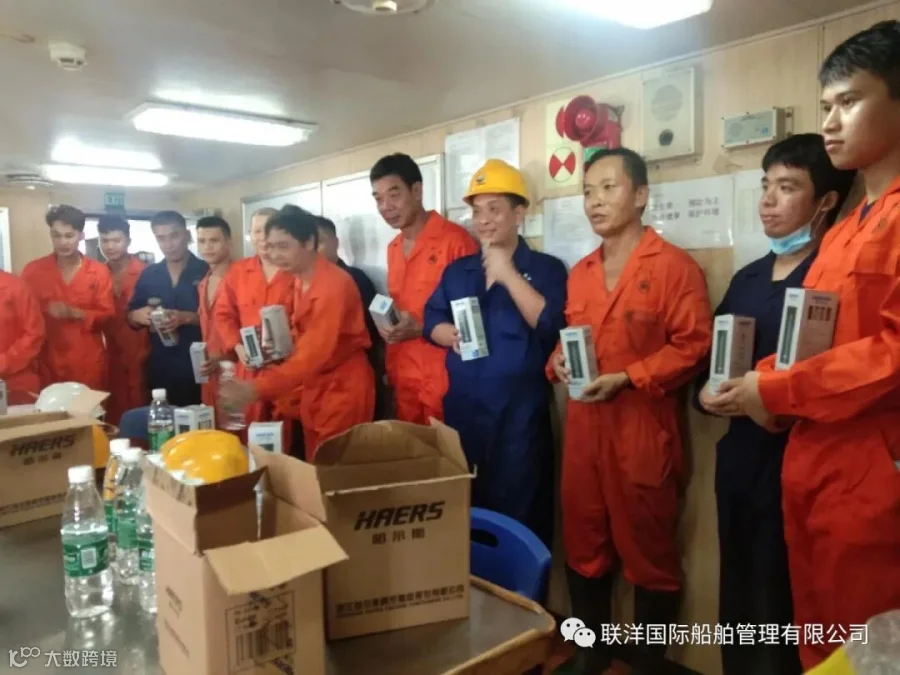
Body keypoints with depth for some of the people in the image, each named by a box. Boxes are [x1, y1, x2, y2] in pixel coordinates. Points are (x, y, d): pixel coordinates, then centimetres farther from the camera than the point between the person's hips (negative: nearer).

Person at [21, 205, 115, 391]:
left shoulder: (99, 271, 2)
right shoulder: (33, 270, 3)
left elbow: (107, 314, 0)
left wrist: (76, 313, -14)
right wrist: (46, 311, -10)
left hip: (89, 362, 0)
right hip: (48, 361, 0)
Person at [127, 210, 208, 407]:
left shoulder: (207, 272, -4)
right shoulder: (148, 274, 10)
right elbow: (131, 316, 14)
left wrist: (187, 318, -21)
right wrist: (138, 316, -8)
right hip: (160, 369, 4)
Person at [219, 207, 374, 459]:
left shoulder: (334, 285, -20)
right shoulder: (300, 280, 7)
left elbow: (315, 353, -29)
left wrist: (256, 388, -33)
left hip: (343, 390, -8)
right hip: (314, 389, 8)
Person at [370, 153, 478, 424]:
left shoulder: (455, 239, -10)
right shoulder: (393, 248, 13)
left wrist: (423, 328, -18)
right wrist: (387, 324, 5)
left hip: (444, 377, -6)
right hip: (402, 377, 7)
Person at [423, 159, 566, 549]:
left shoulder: (546, 268, -1)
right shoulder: (457, 271, 13)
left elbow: (551, 324, -15)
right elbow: (431, 320, 12)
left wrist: (508, 274, -15)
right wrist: (452, 335, -10)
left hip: (520, 412, -4)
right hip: (461, 409, 5)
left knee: (520, 515, 4)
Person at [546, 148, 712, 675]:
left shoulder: (676, 266, -7)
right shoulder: (580, 273, 14)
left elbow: (694, 345, -12)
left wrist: (626, 379, -20)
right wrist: (558, 361, -2)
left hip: (644, 431, -6)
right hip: (583, 428, 7)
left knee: (650, 553, 9)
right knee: (584, 547, 16)